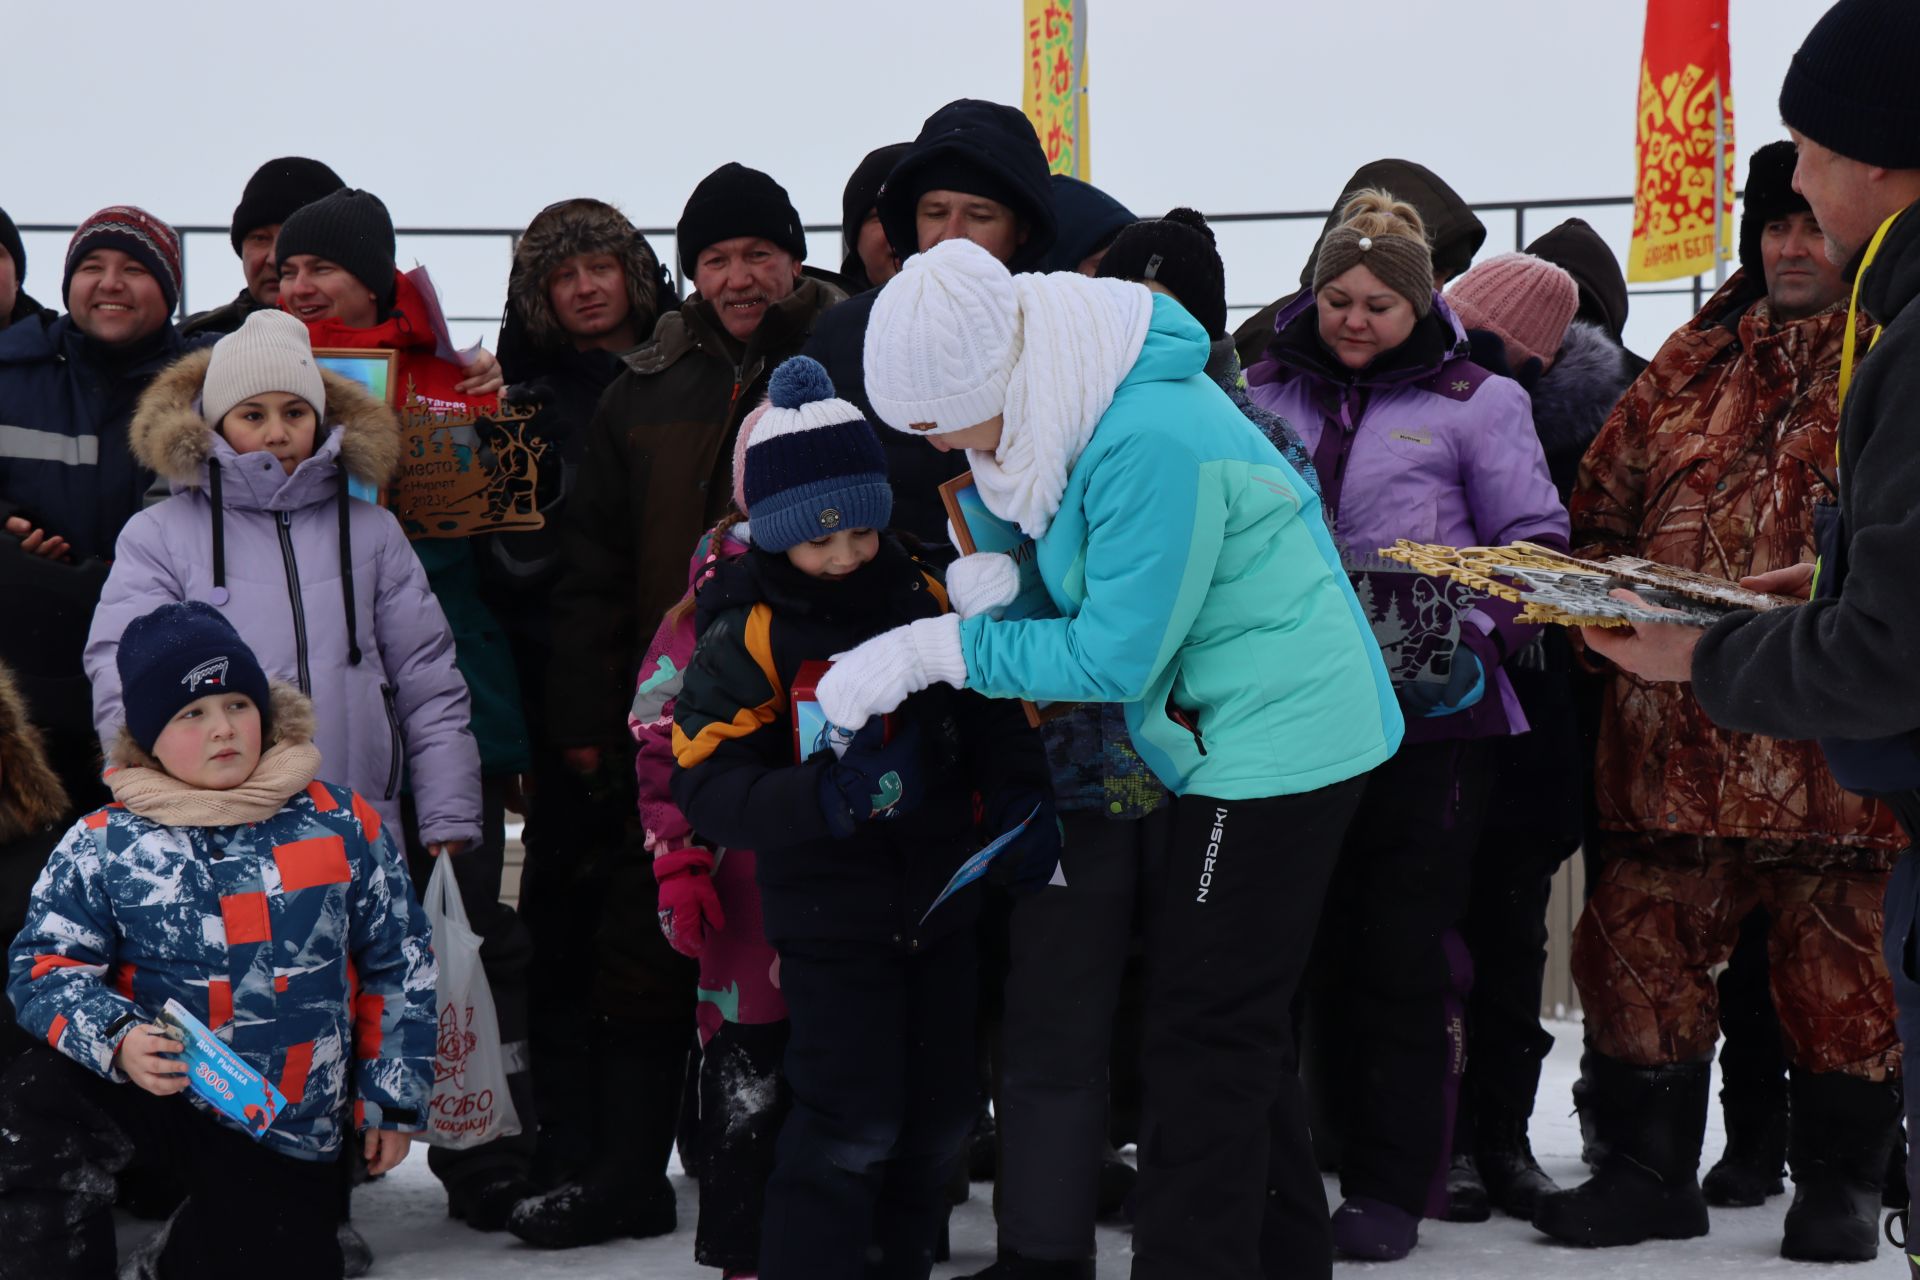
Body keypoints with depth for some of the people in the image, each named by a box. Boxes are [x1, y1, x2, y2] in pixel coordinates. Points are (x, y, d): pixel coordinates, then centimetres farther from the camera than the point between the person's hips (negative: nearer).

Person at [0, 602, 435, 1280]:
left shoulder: (341, 823, -1)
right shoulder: (103, 843, -3)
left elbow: (398, 962, 7)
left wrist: (393, 1097, 5)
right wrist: (118, 1039, -21)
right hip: (160, 1090, -2)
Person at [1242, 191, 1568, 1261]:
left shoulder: (1477, 401, 3)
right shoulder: (1270, 394, 12)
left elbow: (1536, 545, 2)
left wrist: (1479, 644, -14)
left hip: (1429, 713, -3)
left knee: (1406, 948, 0)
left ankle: (1394, 1183, 10)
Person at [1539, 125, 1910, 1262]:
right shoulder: (1693, 368, 15)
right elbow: (1603, 515, 21)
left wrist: (1826, 590, -19)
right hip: (1679, 734, 4)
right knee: (1643, 944, 7)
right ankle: (1652, 1171, 20)